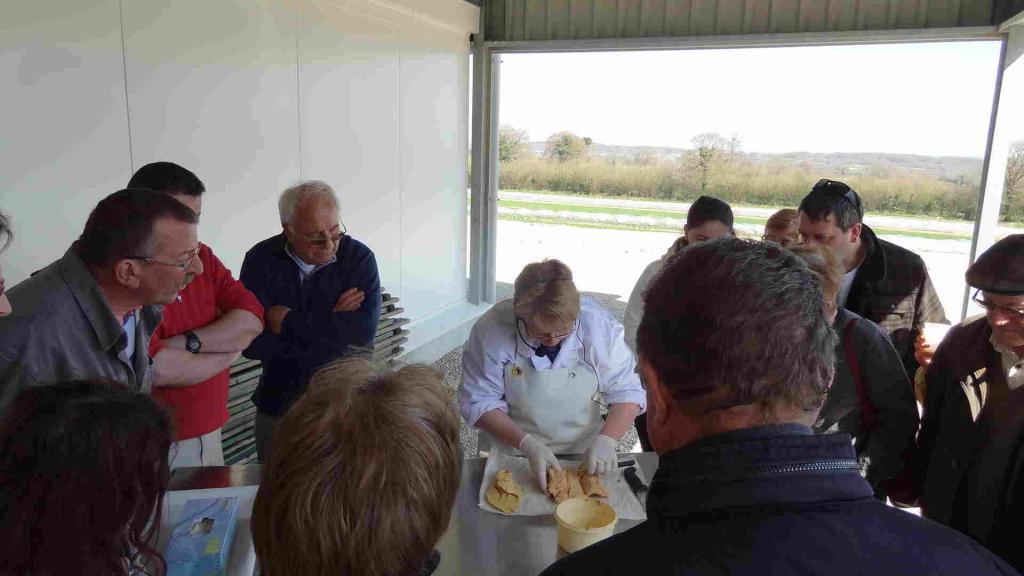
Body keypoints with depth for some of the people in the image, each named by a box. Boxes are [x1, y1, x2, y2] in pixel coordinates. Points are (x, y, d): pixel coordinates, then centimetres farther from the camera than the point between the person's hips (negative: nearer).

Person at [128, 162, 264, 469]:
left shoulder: (202, 256, 2)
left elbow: (251, 320, -5)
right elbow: (157, 370, -26)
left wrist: (187, 342, -19)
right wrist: (227, 354, -10)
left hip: (209, 433, 7)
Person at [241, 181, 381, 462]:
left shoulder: (359, 257, -11)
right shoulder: (261, 260, -9)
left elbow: (365, 329, -25)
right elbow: (252, 343, -18)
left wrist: (289, 321, -21)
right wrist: (333, 326, -19)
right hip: (279, 404, 2)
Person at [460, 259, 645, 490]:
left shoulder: (600, 325, -14)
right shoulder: (491, 329, -18)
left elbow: (627, 393, -5)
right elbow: (479, 403, -10)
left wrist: (606, 440, -21)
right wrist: (528, 445, -21)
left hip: (582, 455, 1)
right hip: (511, 457, -1)